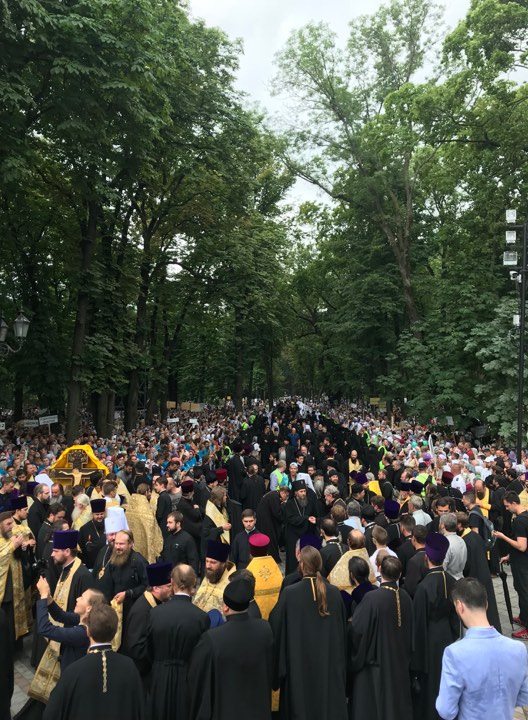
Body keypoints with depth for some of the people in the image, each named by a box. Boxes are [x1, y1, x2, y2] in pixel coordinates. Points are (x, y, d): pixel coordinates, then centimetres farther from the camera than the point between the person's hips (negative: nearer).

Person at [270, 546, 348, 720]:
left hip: (299, 664, -2)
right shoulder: (335, 593, -8)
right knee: (330, 706, 18)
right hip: (329, 665, 3)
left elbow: (277, 630, -10)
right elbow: (342, 631, 3)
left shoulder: (289, 593, -18)